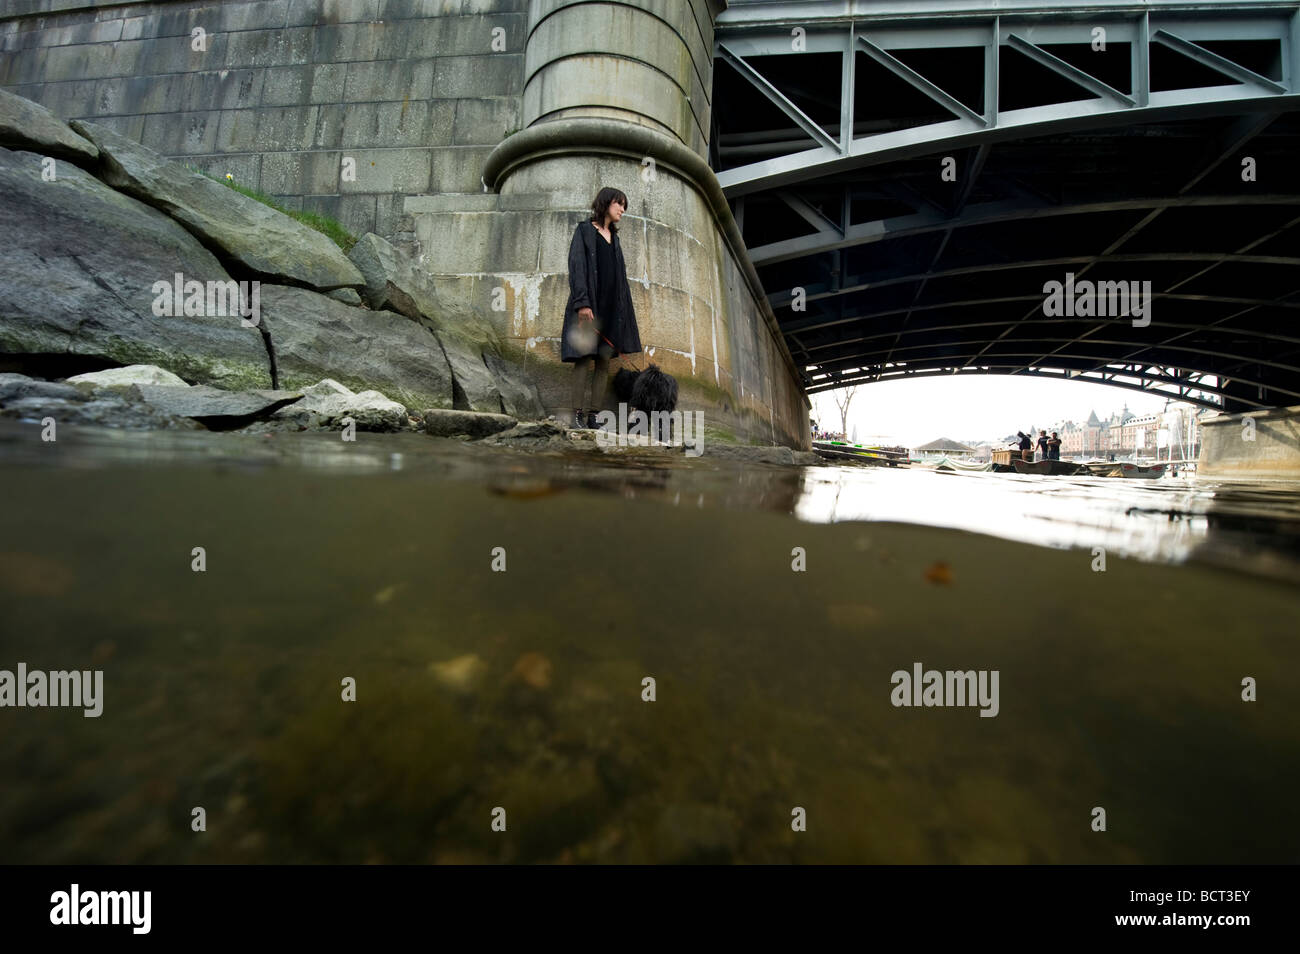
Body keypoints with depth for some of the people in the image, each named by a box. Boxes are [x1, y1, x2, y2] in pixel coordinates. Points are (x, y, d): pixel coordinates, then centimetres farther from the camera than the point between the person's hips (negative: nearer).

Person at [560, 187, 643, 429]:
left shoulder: (614, 236, 24)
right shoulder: (584, 229, 5)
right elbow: (577, 266, -7)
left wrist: (625, 311, 13)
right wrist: (583, 303, -20)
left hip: (611, 306, 6)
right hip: (589, 304, -6)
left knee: (604, 361, -1)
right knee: (585, 358, -11)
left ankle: (594, 415, 0)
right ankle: (578, 415, -9)